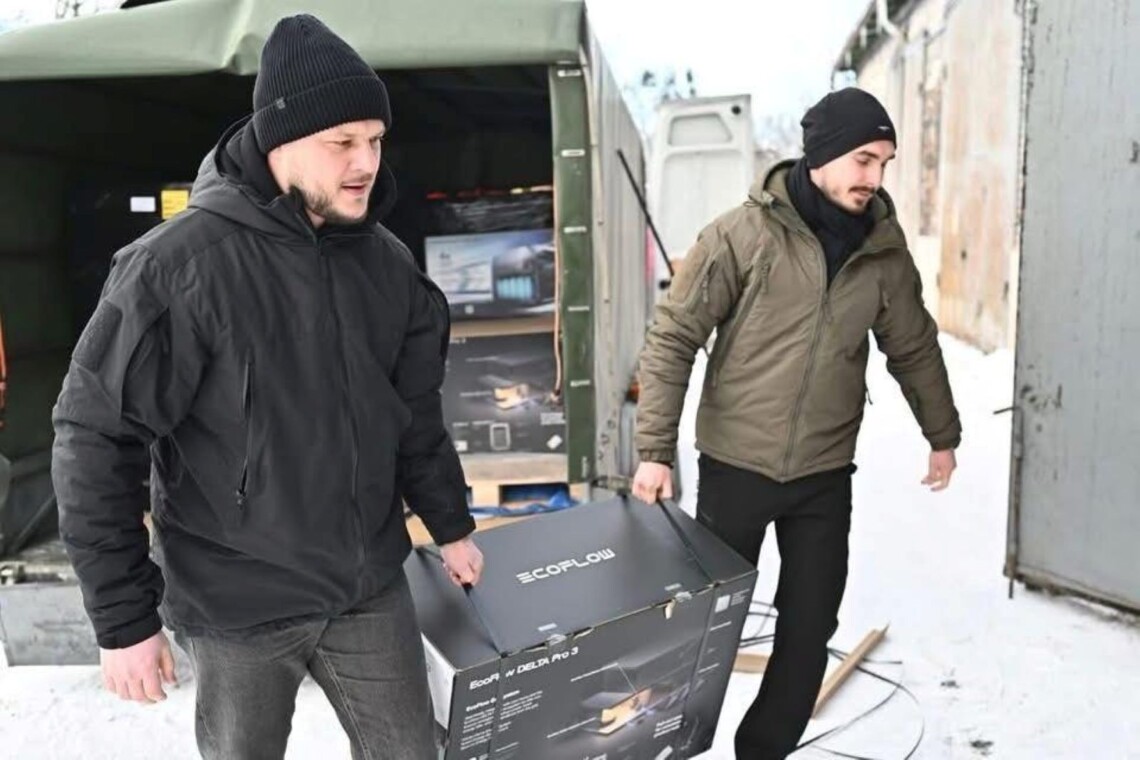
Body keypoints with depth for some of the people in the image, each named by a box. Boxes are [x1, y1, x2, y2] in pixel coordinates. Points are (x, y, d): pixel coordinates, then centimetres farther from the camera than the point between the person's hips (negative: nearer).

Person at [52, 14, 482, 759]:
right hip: (238, 604, -4)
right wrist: (124, 615, -12)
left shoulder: (386, 261, -1)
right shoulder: (181, 264, -18)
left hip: (371, 585, 4)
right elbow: (97, 439, -14)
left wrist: (450, 524, 16)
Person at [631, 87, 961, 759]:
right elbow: (673, 339, -11)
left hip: (825, 476, 4)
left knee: (810, 630, 10)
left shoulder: (884, 248, 0)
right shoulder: (744, 234, -13)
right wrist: (656, 450, -14)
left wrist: (943, 436, 23)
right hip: (735, 467, -3)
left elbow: (914, 348, 15)